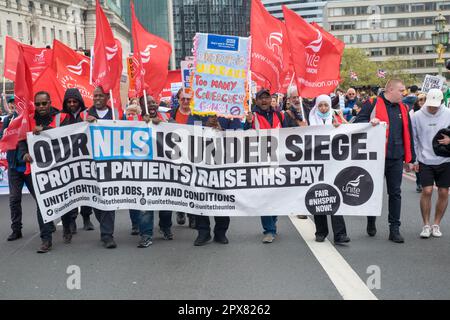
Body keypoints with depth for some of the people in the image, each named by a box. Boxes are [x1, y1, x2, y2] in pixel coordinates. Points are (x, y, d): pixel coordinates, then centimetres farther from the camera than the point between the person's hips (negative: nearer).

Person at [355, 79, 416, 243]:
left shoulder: (403, 109, 13)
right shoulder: (372, 104, -3)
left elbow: (408, 135, 16)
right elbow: (358, 122, -4)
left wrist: (409, 159, 14)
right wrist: (370, 122, -24)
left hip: (396, 159, 4)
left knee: (395, 193, 5)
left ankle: (394, 229, 12)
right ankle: (371, 223, 30)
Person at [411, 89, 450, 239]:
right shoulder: (417, 116, -4)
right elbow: (413, 139, 3)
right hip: (425, 161, -1)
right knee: (427, 191, -7)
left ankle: (436, 224, 20)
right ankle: (426, 225, 9)